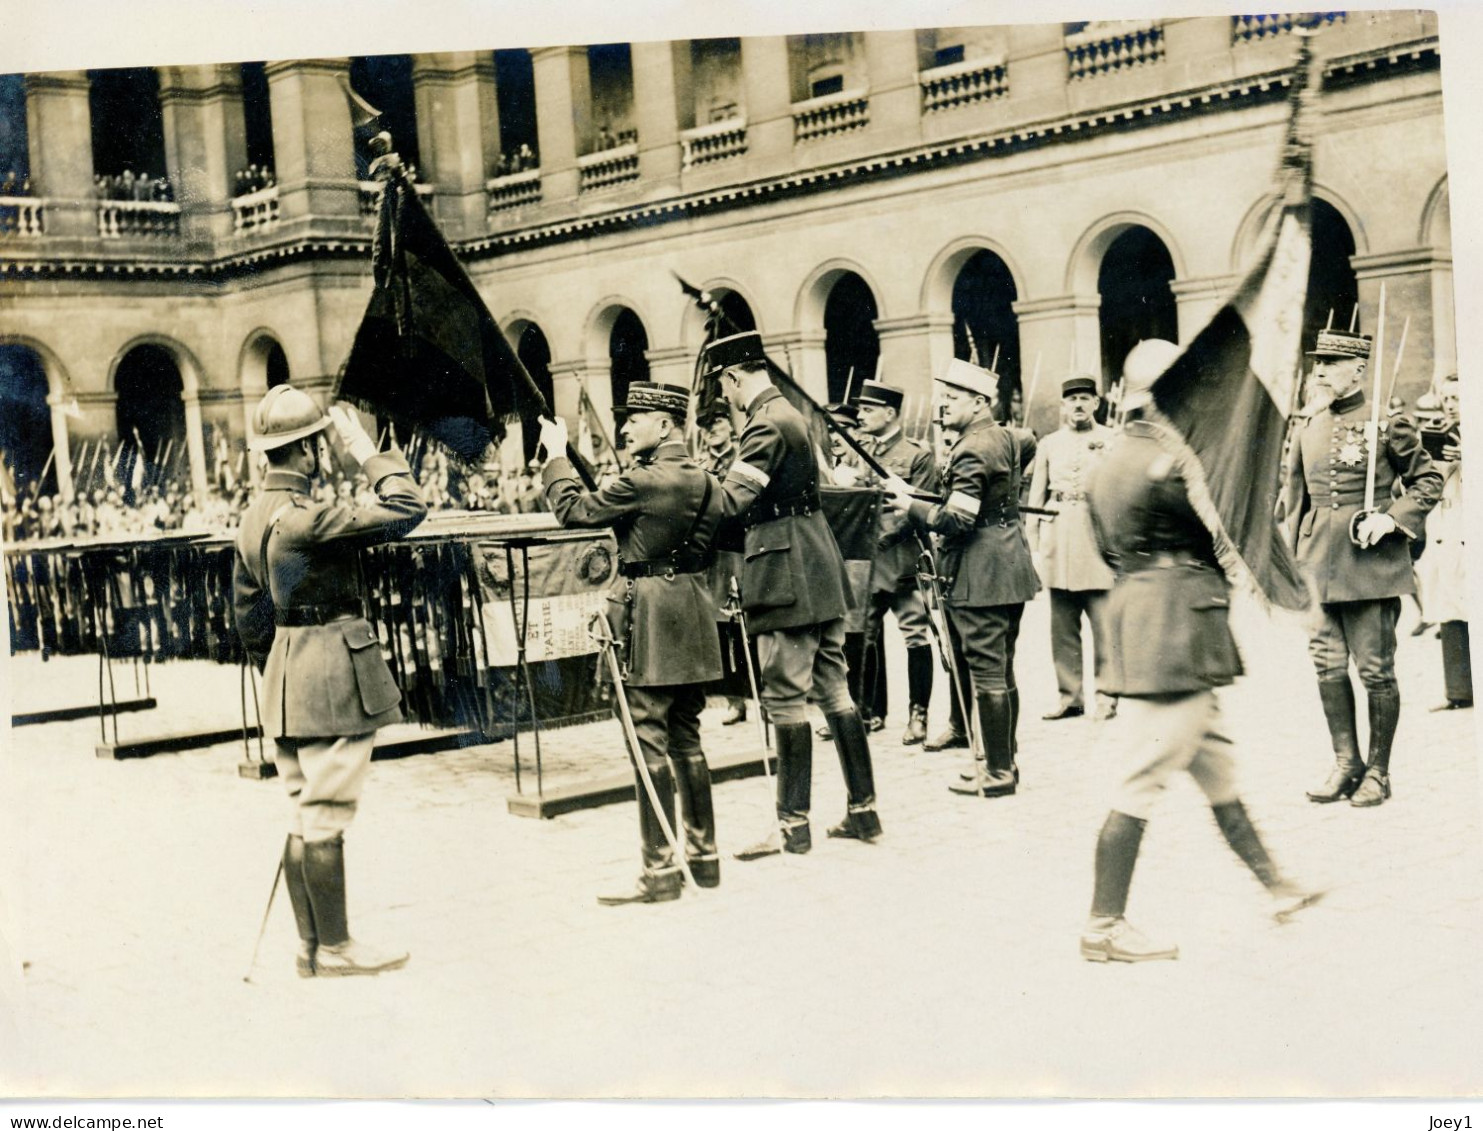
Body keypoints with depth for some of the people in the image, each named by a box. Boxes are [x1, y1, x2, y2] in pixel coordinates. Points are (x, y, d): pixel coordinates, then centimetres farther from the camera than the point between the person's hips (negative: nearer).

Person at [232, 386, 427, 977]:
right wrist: (365, 448, -13)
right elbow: (406, 510, -22)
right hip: (334, 679, -9)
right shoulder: (304, 518, -19)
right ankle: (334, 948, 7)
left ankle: (311, 943, 21)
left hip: (288, 676, 9)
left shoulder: (254, 518, 10)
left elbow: (248, 613, 17)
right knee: (325, 818, -2)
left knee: (304, 816, 13)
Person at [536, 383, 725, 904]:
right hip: (692, 619, 8)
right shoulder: (705, 481, 9)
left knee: (649, 743, -4)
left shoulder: (644, 480, -16)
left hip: (648, 621, -8)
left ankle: (659, 871, -1)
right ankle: (704, 855, 20)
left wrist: (556, 456, 6)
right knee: (686, 740, 15)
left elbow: (572, 509, -8)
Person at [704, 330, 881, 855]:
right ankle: (863, 810, 17)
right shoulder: (791, 414, 17)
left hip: (788, 578, -10)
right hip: (822, 573, 10)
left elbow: (730, 502, -22)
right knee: (834, 690, 12)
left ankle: (794, 826, 3)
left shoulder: (765, 424, -15)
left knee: (785, 698, -3)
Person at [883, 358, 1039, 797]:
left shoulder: (972, 450, -18)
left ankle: (998, 773, 0)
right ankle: (1005, 758, 24)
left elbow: (957, 519, -24)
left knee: (987, 673, -5)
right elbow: (1028, 443, 35)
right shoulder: (1007, 437, 11)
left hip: (980, 576, -10)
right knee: (1003, 671, 16)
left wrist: (910, 505, -14)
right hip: (1011, 569, 10)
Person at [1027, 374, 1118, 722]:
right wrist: (1032, 544, 8)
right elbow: (1035, 497, 15)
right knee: (1062, 624, 5)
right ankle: (1069, 694, 11)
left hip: (1099, 534, -3)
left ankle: (1106, 694, 3)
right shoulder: (1049, 444, 14)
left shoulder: (1112, 441, 6)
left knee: (1103, 623, -5)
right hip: (1057, 535, 3)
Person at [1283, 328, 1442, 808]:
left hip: (1372, 563, -5)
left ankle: (1378, 772, 14)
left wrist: (1391, 518, -15)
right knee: (1328, 665, 6)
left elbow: (1429, 480, 0)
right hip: (1320, 564, 5)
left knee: (1376, 669, 2)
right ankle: (1346, 763, 19)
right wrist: (1297, 552, 13)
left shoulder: (1387, 424, -5)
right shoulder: (1310, 429, 10)